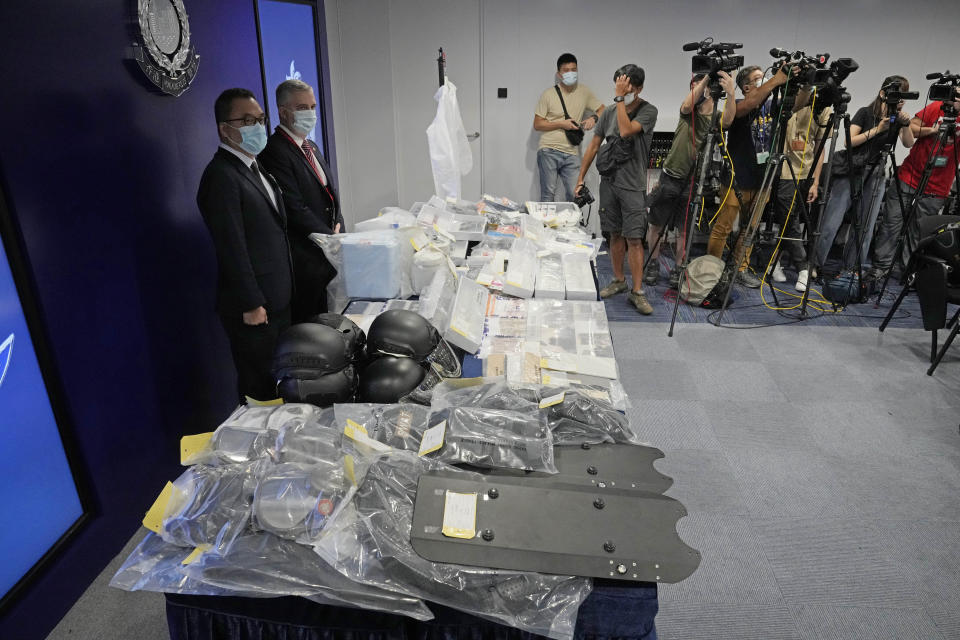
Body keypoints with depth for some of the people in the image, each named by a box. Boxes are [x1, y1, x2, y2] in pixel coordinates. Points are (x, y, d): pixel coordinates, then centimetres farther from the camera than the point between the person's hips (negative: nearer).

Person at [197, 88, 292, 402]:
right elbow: (232, 248, -20)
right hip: (254, 306, -9)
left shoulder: (253, 167, 13)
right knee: (260, 389, 5)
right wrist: (251, 304, -18)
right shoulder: (221, 176, -17)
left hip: (278, 299, 9)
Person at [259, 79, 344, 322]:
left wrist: (338, 224, 5)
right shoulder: (275, 152, -14)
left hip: (328, 253, 8)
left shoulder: (311, 146, 16)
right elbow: (296, 210, -19)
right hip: (305, 258, -8)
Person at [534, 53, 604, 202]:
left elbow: (603, 110, 19)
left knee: (575, 195, -4)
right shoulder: (548, 95, 3)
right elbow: (537, 124, 2)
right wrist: (561, 124, -10)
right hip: (549, 150, -3)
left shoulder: (584, 92, 11)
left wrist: (593, 118, -5)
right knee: (548, 195, -4)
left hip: (572, 152, 3)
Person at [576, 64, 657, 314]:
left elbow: (626, 131, -22)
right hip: (608, 182, 5)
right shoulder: (609, 113, 11)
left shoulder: (648, 111, -4)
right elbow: (593, 146, 14)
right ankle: (618, 280, 26)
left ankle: (637, 292, -3)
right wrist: (580, 178, 11)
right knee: (615, 234, 12)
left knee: (634, 238, -8)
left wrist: (621, 98, -16)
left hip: (633, 186, -5)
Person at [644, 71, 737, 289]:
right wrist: (706, 78, -35)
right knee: (656, 223, 8)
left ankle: (677, 269, 19)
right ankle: (653, 264, 25)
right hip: (670, 176, 0)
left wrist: (731, 93, -42)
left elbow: (728, 120, -24)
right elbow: (687, 105, -24)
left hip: (694, 181, 0)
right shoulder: (689, 113, 1)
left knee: (684, 229, 5)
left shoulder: (716, 118, 1)